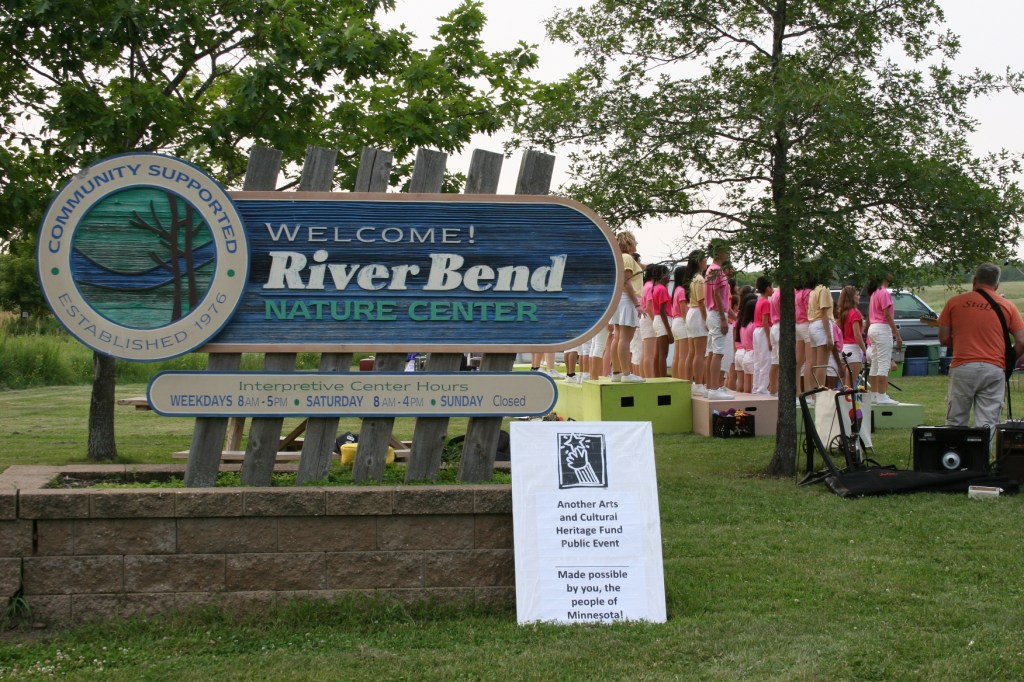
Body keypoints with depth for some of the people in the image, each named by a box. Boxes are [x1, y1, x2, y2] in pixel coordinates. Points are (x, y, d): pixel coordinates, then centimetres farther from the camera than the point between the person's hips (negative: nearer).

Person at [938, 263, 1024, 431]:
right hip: (994, 369, 0)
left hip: (962, 368, 0)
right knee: (987, 426, 1)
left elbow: (943, 338, 6)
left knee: (955, 423, 8)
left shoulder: (954, 302, 6)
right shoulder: (1007, 307, 7)